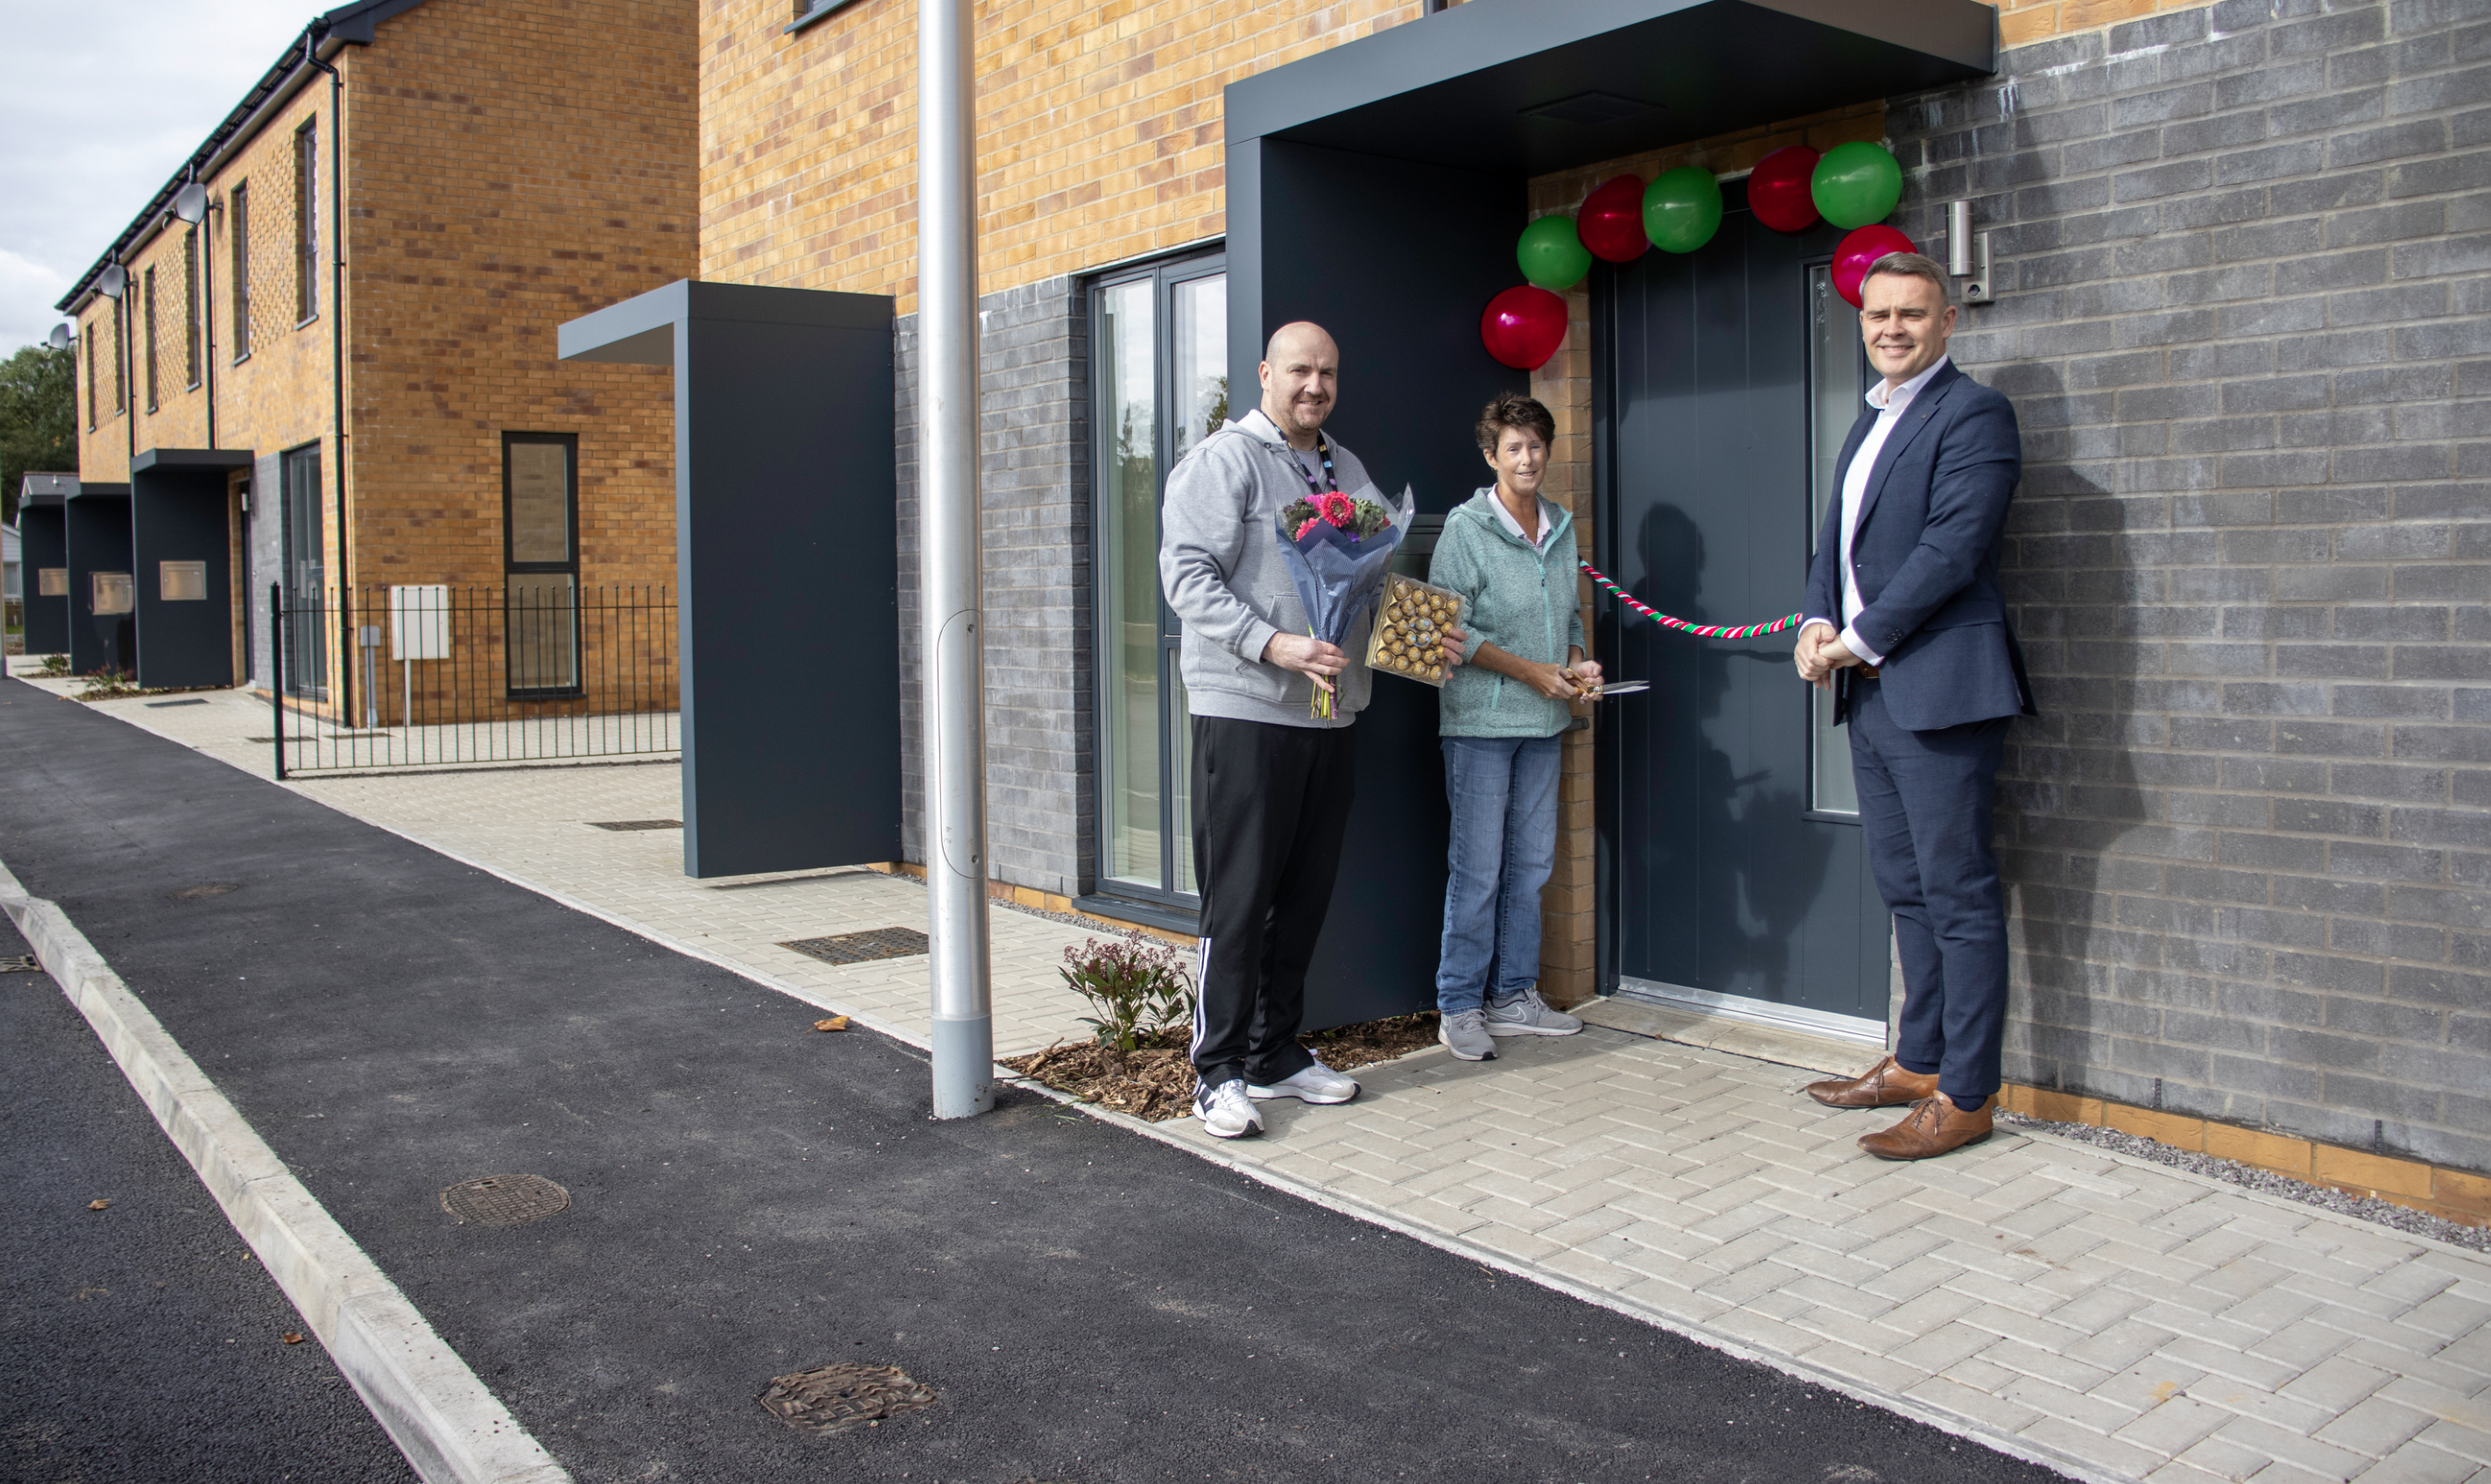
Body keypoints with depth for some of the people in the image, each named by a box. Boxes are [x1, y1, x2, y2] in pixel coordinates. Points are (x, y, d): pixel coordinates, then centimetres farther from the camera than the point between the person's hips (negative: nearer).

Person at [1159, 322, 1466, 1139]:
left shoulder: (1347, 470, 19)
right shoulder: (1223, 460, -4)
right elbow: (1188, 577, -14)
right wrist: (1276, 645, -24)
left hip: (1330, 714, 7)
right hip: (1246, 710, -7)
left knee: (1304, 895, 12)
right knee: (1239, 896, -5)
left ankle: (1277, 1054, 24)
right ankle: (1219, 1073, 4)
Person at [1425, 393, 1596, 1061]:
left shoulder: (1561, 529, 13)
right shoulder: (1466, 529, -6)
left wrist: (1576, 662, 1)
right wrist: (1532, 672, -14)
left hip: (1543, 721, 6)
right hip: (1480, 719, -6)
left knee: (1530, 863, 10)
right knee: (1477, 868, -4)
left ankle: (1513, 995, 21)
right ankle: (1459, 1007, 6)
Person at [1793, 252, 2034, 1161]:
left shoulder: (1974, 414, -8)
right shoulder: (1869, 423, 20)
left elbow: (1952, 548, -17)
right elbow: (1836, 539, 19)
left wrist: (1860, 640, -13)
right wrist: (1818, 623, 1)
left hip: (1940, 689, -9)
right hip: (1871, 693, 9)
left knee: (1959, 896, -3)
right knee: (1906, 889, 17)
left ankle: (1966, 1096, 4)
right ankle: (1918, 1062, 28)